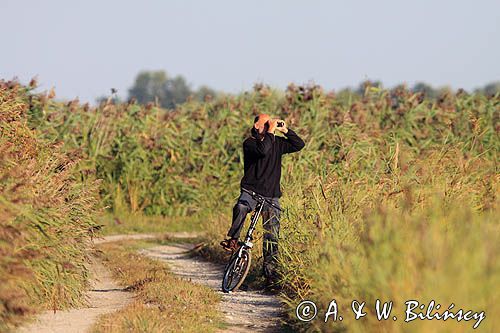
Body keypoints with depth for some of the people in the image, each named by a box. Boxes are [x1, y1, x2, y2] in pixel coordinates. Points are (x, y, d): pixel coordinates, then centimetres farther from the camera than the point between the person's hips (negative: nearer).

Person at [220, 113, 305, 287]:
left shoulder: (277, 142, 11)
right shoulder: (249, 143, -5)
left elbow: (299, 145, 12)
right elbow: (262, 150, -25)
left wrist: (285, 130, 3)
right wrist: (270, 132, -18)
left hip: (272, 196, 4)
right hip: (251, 191, -4)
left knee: (272, 236, 2)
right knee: (240, 208, -38)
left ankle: (270, 271, 9)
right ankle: (233, 240, -20)